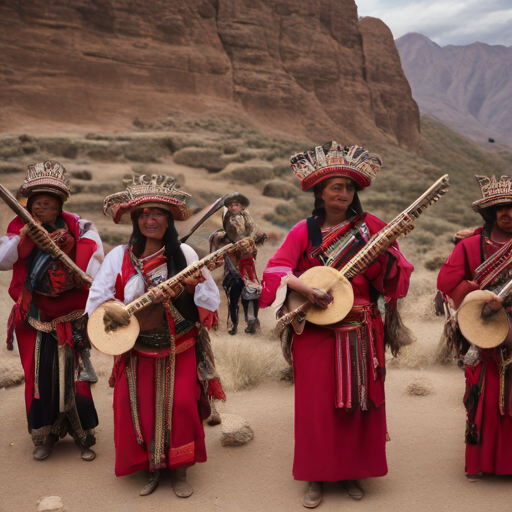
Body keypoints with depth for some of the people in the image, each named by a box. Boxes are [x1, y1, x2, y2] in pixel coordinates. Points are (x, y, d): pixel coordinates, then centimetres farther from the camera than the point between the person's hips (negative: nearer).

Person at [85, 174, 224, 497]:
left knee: (181, 405, -5)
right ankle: (152, 469, 26)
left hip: (180, 349, -1)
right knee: (140, 408, 4)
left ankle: (180, 471, 17)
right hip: (138, 352, 1)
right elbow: (97, 298, -1)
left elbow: (211, 300, -3)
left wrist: (195, 287, -22)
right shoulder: (120, 257, -1)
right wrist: (110, 312, -20)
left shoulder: (183, 254, -3)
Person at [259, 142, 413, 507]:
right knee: (317, 403, 3)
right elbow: (276, 269, -8)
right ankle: (317, 476, 19)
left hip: (361, 333, 1)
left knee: (358, 401, 9)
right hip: (316, 331, -1)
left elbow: (392, 273, -1)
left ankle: (352, 471, 27)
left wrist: (391, 243, -19)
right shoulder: (304, 231, 1)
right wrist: (303, 288, -24)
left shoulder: (369, 227, 4)